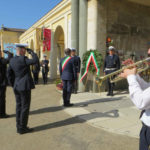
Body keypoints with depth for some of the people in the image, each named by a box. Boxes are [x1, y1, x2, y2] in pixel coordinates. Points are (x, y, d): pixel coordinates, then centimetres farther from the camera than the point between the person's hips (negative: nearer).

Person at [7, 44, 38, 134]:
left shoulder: (12, 60, 8)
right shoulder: (23, 59, -16)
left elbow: (9, 74, 10)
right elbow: (35, 60, -18)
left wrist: (13, 85, 16)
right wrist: (31, 52, -5)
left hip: (17, 87, 8)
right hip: (25, 87, -8)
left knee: (19, 106, 14)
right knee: (25, 107, 1)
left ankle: (19, 127, 22)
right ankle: (22, 128, 9)